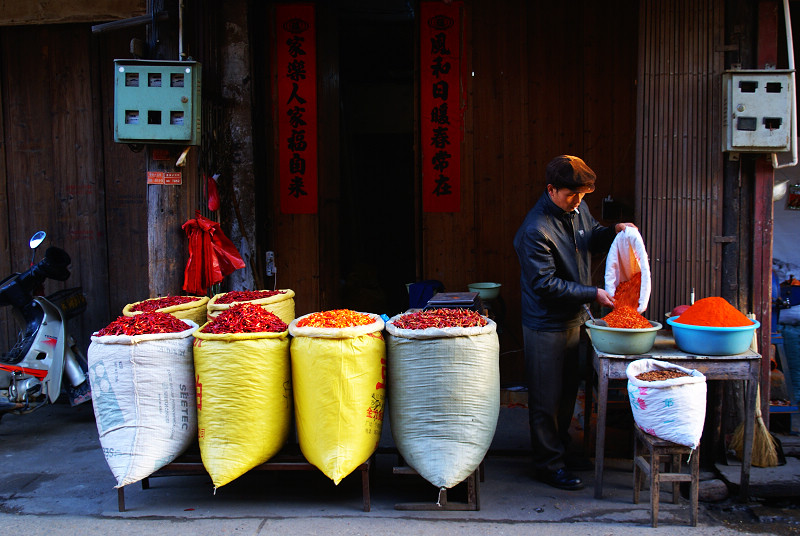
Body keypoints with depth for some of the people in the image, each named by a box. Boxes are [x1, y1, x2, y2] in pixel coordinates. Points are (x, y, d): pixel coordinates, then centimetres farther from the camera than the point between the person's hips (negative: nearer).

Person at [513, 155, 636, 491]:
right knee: (547, 397, 3)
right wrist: (592, 294, -22)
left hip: (573, 318, 8)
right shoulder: (535, 230, -24)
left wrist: (613, 231, 0)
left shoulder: (578, 210, 2)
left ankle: (560, 448, 36)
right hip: (546, 323, -8)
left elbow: (592, 238, 21)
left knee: (568, 390, 19)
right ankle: (549, 464, 16)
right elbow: (546, 284, -23)